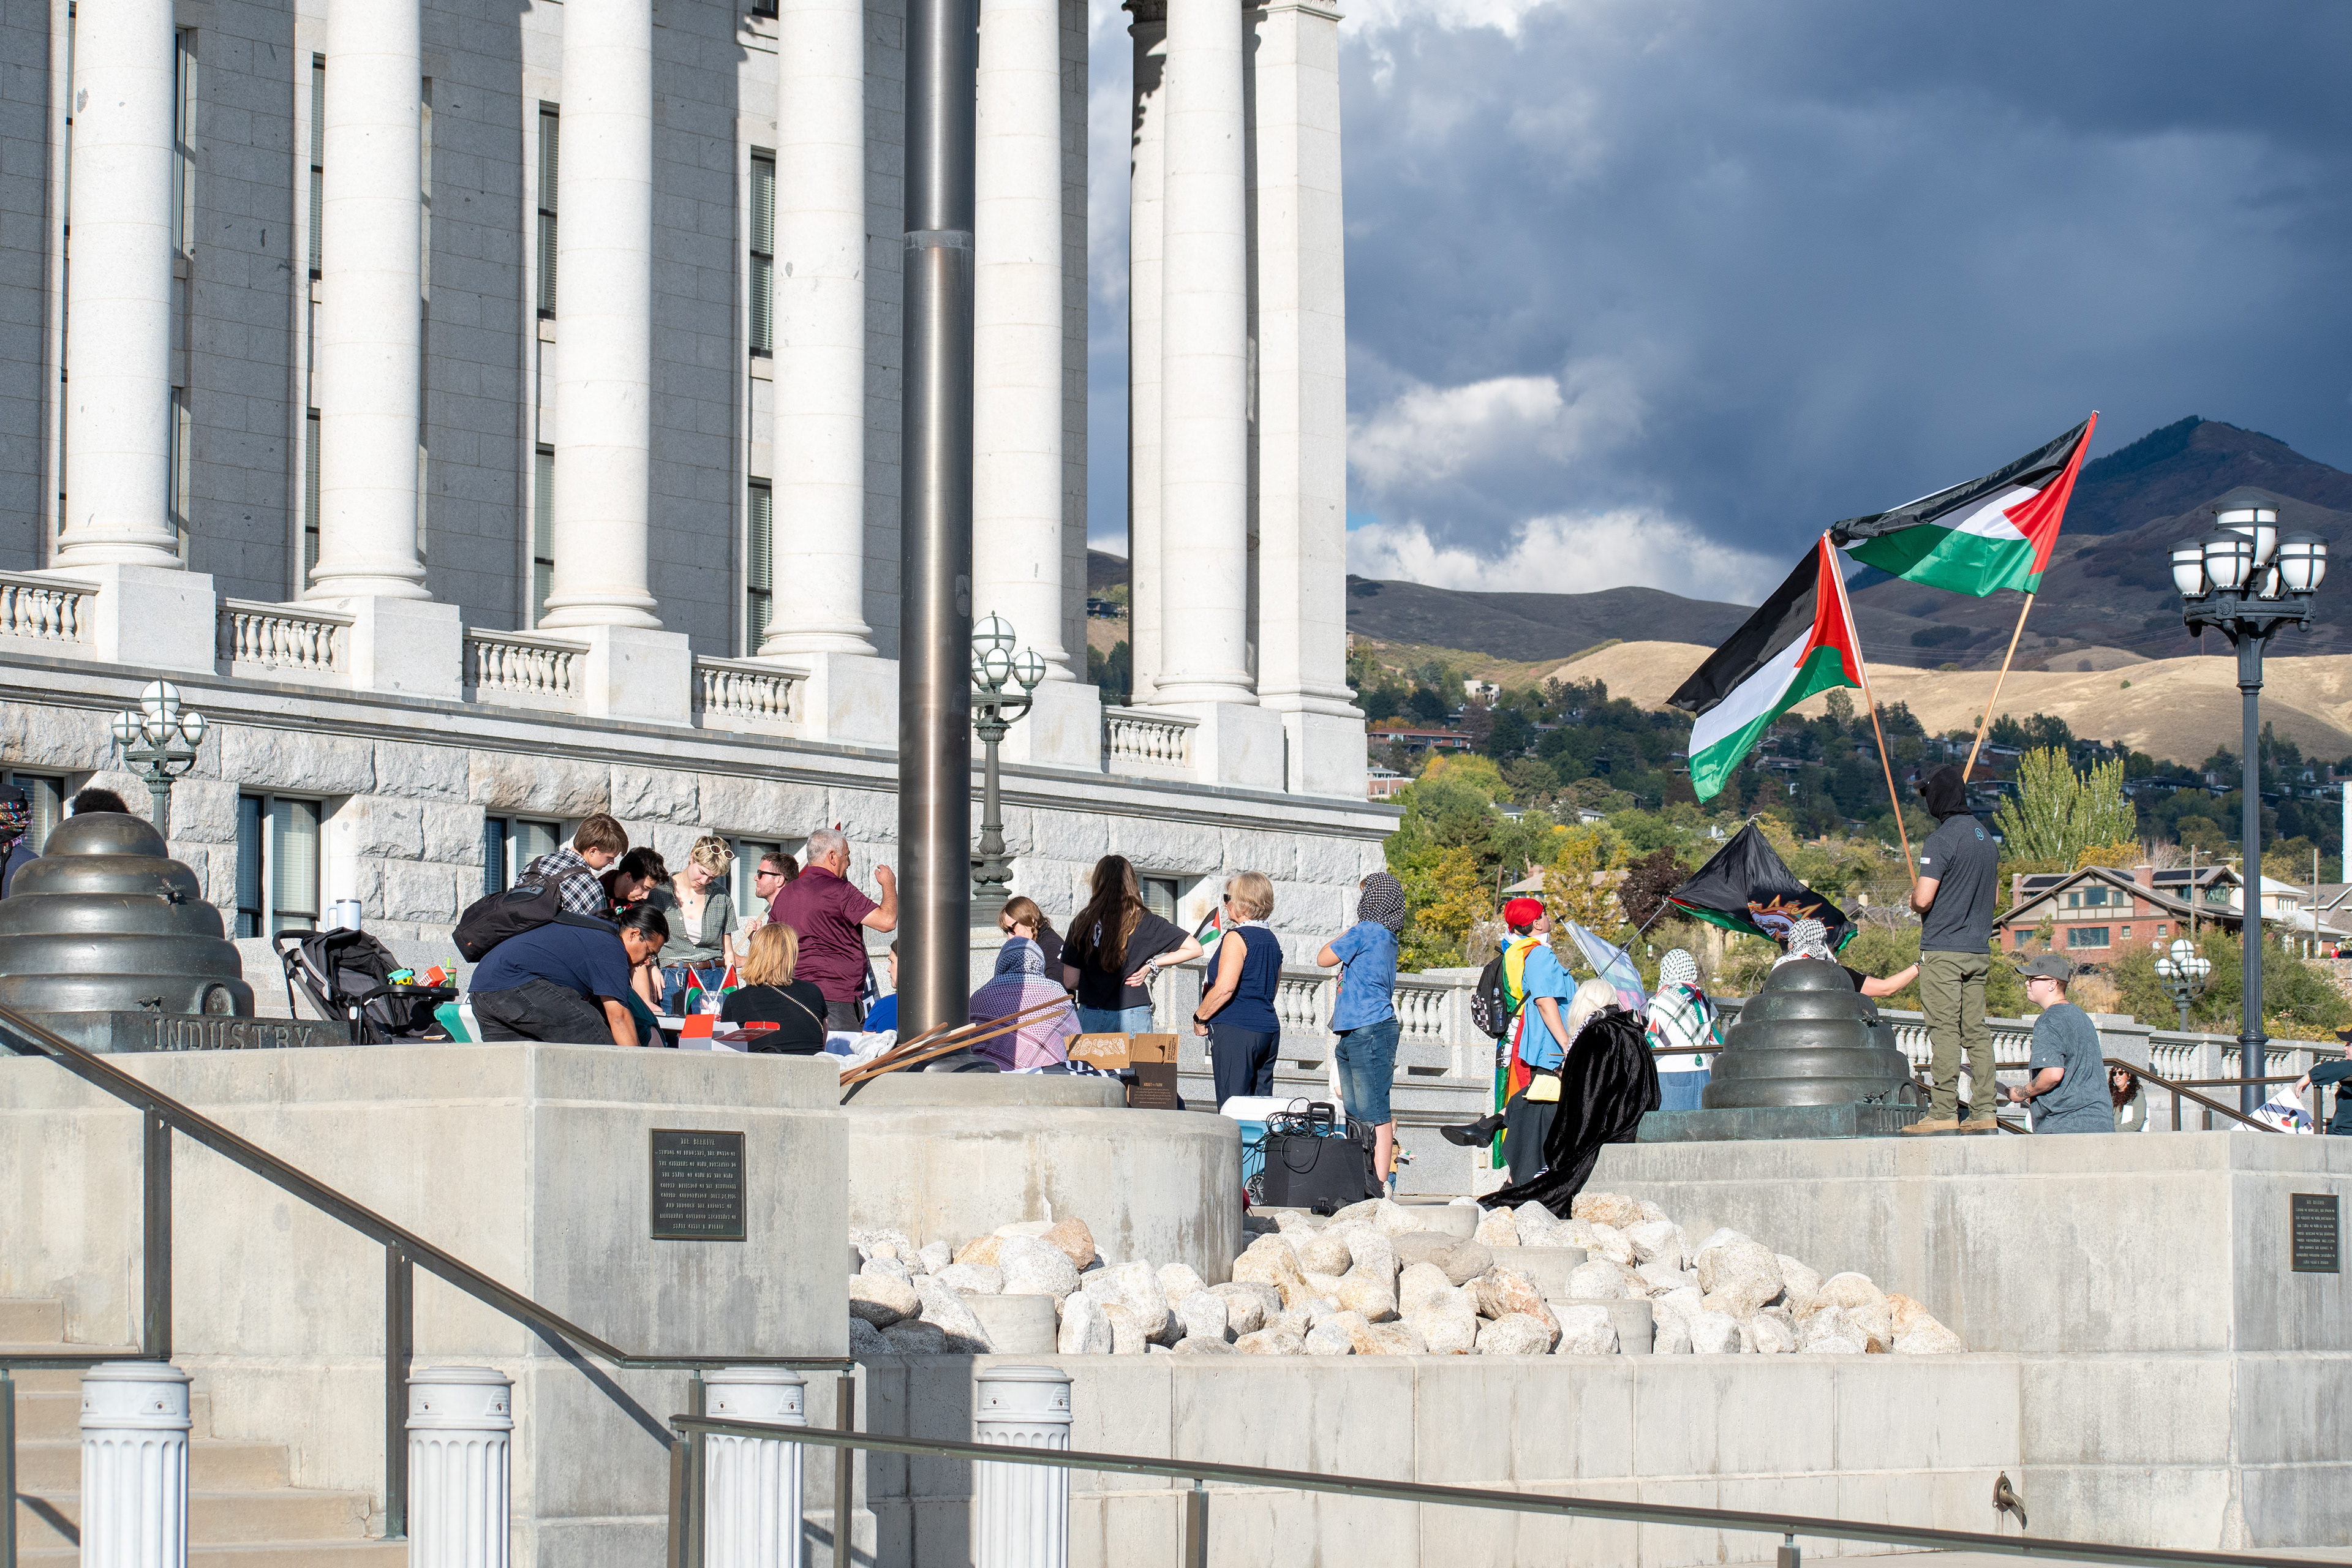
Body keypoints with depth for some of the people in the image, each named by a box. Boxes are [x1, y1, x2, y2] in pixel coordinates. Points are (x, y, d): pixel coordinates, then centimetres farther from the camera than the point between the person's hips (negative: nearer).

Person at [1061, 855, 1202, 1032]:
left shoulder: (1082, 922, 0)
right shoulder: (1145, 922, -1)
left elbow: (1070, 982, 2)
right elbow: (1194, 949, 1)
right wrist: (1151, 965, 4)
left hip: (1091, 1017, 0)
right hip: (1134, 1016, 0)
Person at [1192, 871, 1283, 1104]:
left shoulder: (1237, 937, -10)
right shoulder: (1272, 940, 15)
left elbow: (1224, 989, -18)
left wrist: (1200, 1017, -6)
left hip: (1235, 1031, -8)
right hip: (1269, 1029, 8)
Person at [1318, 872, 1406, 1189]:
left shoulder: (1366, 931, -10)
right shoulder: (1387, 938, 18)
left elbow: (1324, 958, -2)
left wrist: (1344, 934, 12)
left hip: (1369, 1032, -10)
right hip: (1353, 1035, 10)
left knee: (1374, 1114, -11)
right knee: (1356, 1114, 10)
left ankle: (1380, 1186, -13)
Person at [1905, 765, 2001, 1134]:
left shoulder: (1941, 840, -13)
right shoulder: (1987, 838, 13)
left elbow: (1923, 899, -19)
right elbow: (1995, 897, 22)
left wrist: (1914, 900, 2)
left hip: (1942, 951, -8)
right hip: (1979, 951, 8)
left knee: (1944, 1030, -8)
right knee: (1976, 1031, 8)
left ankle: (1944, 1113, -10)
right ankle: (1984, 1113, 5)